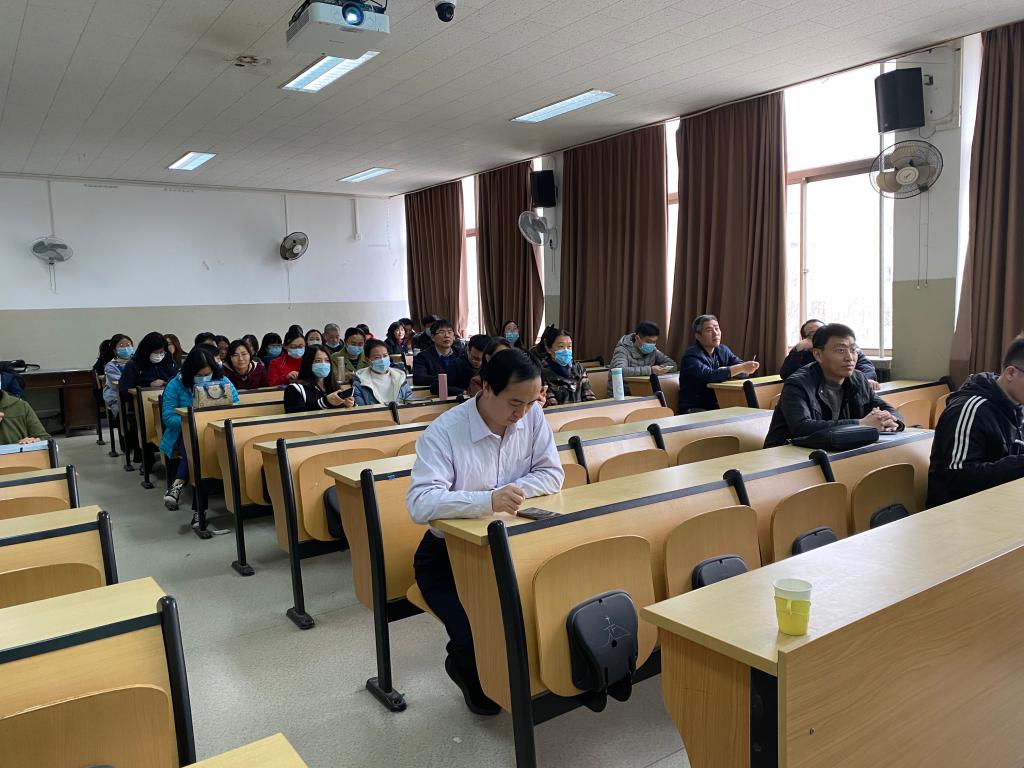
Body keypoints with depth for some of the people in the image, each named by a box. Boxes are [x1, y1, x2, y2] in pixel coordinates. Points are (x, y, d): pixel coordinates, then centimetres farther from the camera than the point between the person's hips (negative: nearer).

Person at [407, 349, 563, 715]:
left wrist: (510, 492, -21)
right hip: (449, 552, -4)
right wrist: (488, 501, -46)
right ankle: (466, 668, 18)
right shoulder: (443, 432, -22)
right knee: (475, 638, -22)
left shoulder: (532, 417, -6)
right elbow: (419, 503, -32)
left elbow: (552, 475, -3)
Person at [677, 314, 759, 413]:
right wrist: (742, 368, -29)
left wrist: (725, 372, -17)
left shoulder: (723, 350, 10)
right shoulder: (691, 356, -13)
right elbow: (709, 376, -29)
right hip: (693, 409, -6)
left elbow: (744, 372, 3)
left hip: (717, 406, 7)